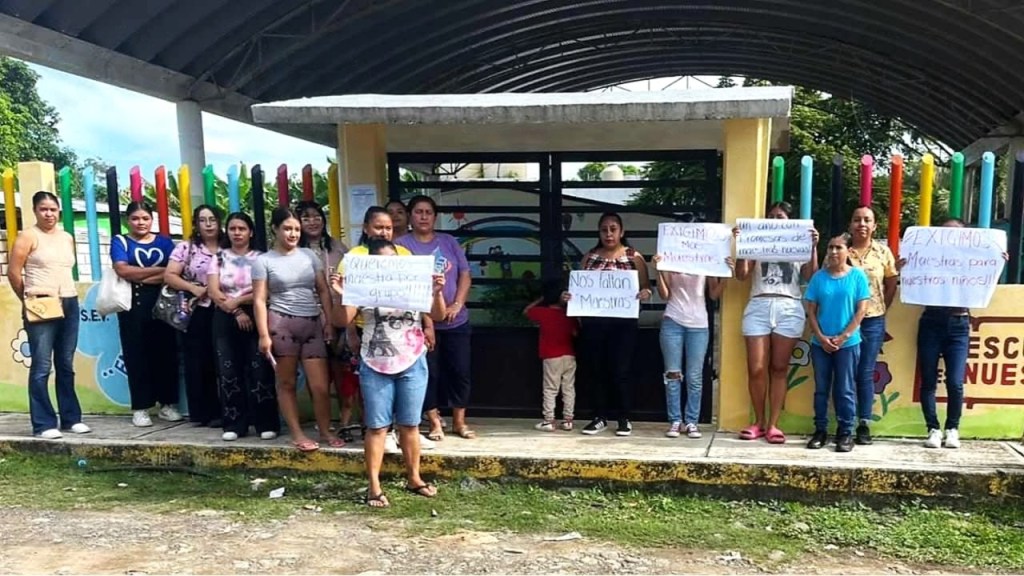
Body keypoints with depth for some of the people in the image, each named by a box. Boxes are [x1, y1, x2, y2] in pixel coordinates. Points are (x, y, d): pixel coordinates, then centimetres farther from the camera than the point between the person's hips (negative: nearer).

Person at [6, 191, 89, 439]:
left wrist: (67, 296, 12)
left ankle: (71, 418, 16)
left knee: (66, 365, 10)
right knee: (42, 366, -5)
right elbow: (13, 272, -4)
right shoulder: (28, 236, -2)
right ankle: (43, 424, -1)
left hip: (70, 305, 5)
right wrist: (28, 299, 3)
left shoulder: (67, 238, 14)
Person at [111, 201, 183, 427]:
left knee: (166, 352, 4)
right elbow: (123, 270, -11)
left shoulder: (164, 242, 12)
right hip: (132, 305, -2)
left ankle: (168, 404, 13)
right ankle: (140, 408, 7)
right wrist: (159, 269, -8)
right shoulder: (120, 241, 7)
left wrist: (139, 277, -11)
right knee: (137, 355, 1)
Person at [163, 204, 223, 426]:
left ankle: (217, 412, 12)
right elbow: (169, 276, -2)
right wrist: (193, 288, -14)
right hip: (195, 313, -1)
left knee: (218, 362, 3)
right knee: (197, 362, 3)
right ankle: (200, 413, 12)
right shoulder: (186, 247, 2)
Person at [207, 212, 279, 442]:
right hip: (225, 320, 2)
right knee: (228, 372, 2)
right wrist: (236, 312, -10)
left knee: (259, 370, -5)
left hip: (255, 319, -2)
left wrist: (236, 301, -12)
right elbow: (214, 292, 0)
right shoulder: (219, 258, 9)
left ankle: (266, 424, 3)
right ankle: (234, 425, 10)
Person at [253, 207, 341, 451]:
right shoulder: (263, 260, 1)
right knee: (287, 383, 6)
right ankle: (297, 433, 16)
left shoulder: (309, 255, 12)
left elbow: (323, 291, 11)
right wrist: (264, 335, -11)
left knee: (320, 386, 0)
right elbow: (259, 300, -3)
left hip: (313, 323, 3)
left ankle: (325, 431, 16)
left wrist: (330, 322, 2)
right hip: (282, 323, -2)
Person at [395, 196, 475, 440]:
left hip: (457, 320, 3)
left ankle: (459, 421, 21)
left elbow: (465, 275, 5)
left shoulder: (449, 241, 8)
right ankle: (435, 422, 18)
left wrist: (456, 305, -9)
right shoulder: (402, 244, -2)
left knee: (461, 371, 7)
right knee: (429, 372, 4)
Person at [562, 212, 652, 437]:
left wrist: (645, 293, -21)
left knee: (620, 371, 0)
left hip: (623, 323, -3)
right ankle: (600, 418, 20)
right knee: (596, 371, 8)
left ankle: (624, 419, 14)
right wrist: (568, 296, -9)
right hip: (593, 323, 3)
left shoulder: (634, 257, 1)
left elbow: (646, 288, 1)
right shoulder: (589, 257, 9)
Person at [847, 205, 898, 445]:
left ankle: (864, 425, 13)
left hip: (873, 321, 1)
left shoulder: (883, 252, 4)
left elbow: (891, 285, 10)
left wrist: (881, 309, 4)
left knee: (865, 373, 5)